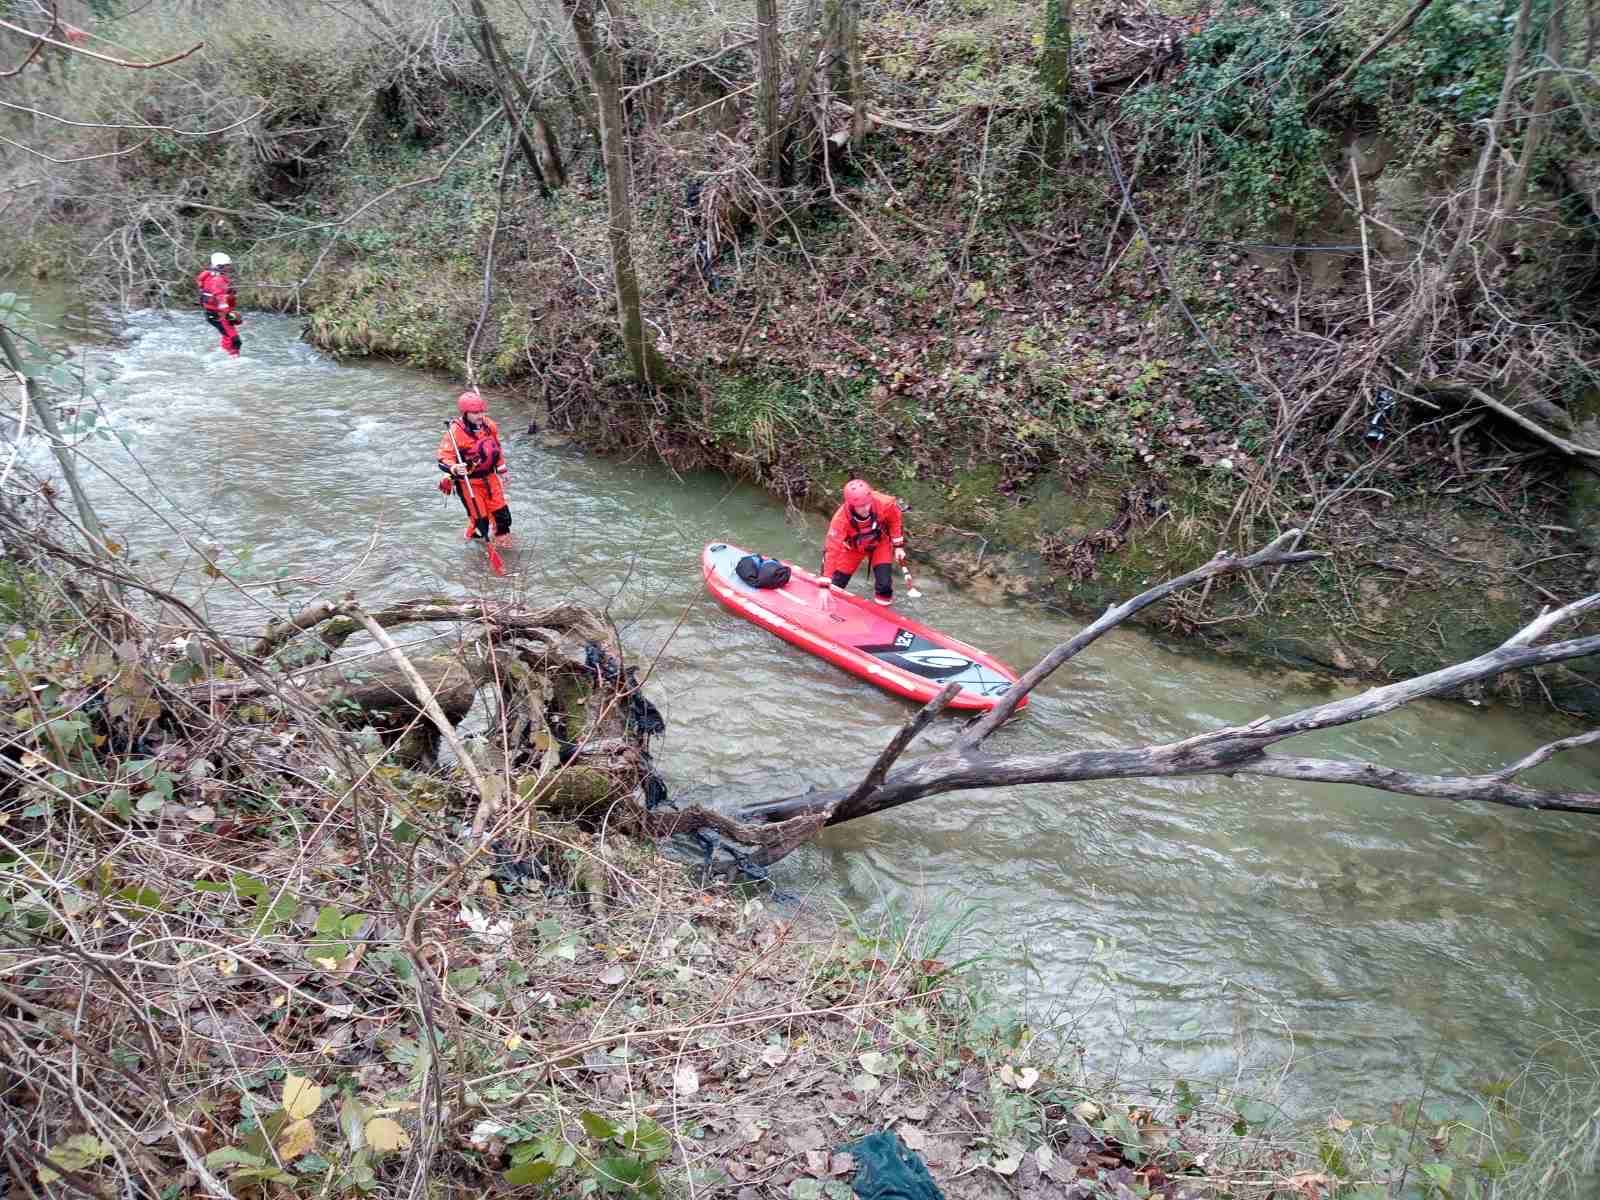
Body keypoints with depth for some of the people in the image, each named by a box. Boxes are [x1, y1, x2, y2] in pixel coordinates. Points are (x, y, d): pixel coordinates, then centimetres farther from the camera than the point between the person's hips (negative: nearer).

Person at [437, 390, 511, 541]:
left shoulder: (489, 426, -3)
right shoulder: (455, 432, -22)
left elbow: (496, 448, 15)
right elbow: (444, 458, -24)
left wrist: (502, 469, 20)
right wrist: (454, 468, -44)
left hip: (490, 477, 5)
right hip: (468, 482, -5)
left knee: (501, 512, 9)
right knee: (480, 518, -2)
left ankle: (503, 537, 37)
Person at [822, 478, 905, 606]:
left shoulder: (885, 504, -36)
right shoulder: (841, 519, -38)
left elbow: (894, 521, -11)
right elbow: (831, 550, -38)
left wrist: (898, 546, -6)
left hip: (880, 543, 0)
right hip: (853, 546, 0)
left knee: (884, 583, -12)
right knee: (836, 584, 2)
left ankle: (883, 599, 24)